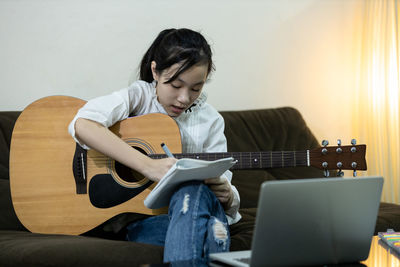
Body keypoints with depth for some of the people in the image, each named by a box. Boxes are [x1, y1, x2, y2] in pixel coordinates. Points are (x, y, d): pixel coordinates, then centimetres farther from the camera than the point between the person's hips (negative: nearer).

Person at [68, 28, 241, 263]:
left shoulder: (210, 120, 10)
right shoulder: (140, 96, 0)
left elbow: (221, 182, 11)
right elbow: (83, 125, -21)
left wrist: (227, 197, -16)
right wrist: (148, 165, -30)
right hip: (142, 219, -3)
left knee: (194, 192, -35)